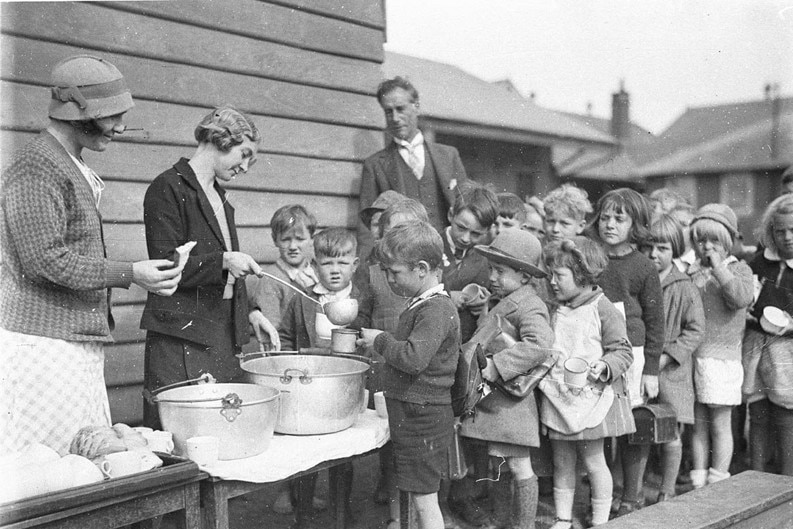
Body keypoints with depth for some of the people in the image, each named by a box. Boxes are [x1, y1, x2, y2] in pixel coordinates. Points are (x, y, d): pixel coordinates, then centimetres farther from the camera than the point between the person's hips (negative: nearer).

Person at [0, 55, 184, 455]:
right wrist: (128, 274, -18)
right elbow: (45, 258, -20)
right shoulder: (35, 167, -12)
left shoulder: (73, 167, 19)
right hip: (45, 344, -9)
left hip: (79, 342, 9)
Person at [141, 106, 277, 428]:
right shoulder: (168, 189, -6)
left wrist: (250, 312, 12)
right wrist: (222, 260, -24)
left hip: (225, 333, 8)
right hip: (182, 335, -7)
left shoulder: (219, 196, 19)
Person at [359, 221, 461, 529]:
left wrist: (380, 340, -17)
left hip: (423, 419, -10)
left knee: (424, 500, 0)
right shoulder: (421, 305, 11)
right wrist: (383, 343, 7)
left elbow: (414, 357, -30)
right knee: (406, 492, 19)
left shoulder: (436, 310, -20)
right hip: (409, 414, 10)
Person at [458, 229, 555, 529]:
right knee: (499, 465, 17)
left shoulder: (528, 306, -15)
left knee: (518, 466, 1)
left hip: (511, 401, -9)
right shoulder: (502, 302, 15)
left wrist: (497, 365, -29)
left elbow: (540, 345, -31)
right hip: (491, 400, 9)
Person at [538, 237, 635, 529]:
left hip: (592, 398, -6)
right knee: (561, 462, 12)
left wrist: (604, 367, -26)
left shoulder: (604, 310, -10)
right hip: (558, 398, 6)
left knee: (593, 461, 5)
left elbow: (623, 351, -10)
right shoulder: (557, 312, 9)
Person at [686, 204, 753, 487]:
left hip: (722, 356, -4)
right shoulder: (691, 272, 11)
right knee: (698, 424, 10)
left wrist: (719, 269, -15)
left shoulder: (738, 269, 2)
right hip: (692, 357, 4)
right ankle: (698, 484, 18)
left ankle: (718, 485, 13)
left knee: (720, 425, 2)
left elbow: (741, 297, -20)